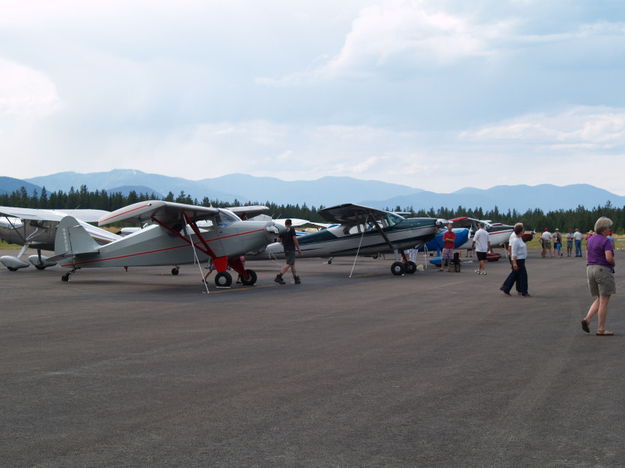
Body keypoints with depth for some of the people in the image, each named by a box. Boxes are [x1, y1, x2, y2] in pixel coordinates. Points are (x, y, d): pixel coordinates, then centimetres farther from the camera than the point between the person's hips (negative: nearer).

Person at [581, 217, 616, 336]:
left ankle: (587, 319, -3)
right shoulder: (606, 241, -13)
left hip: (590, 269, 8)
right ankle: (601, 330, 2)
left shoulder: (590, 240, 11)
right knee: (604, 302, 0)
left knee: (599, 300, 17)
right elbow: (609, 258, -22)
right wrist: (613, 263, -3)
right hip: (603, 270, -8)